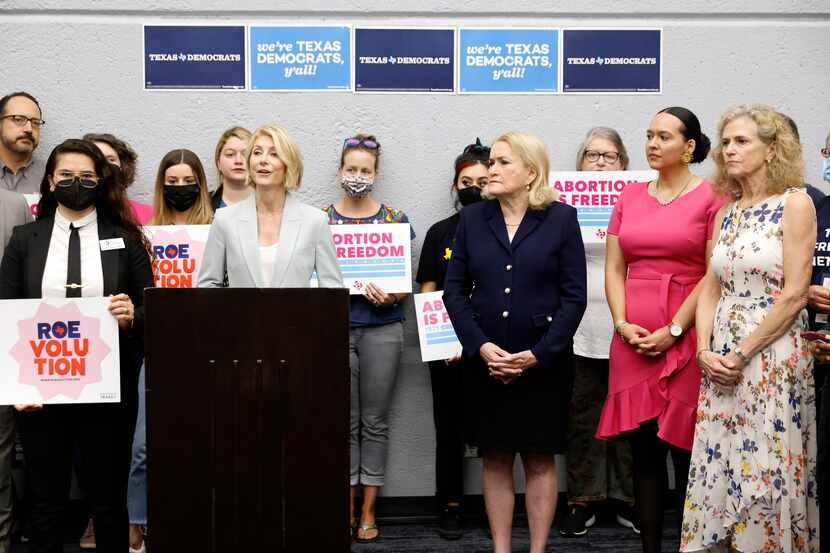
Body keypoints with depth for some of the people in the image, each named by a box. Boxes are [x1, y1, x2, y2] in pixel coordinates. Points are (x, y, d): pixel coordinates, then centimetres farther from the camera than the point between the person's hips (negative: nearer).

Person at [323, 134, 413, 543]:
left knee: (375, 421, 5)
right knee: (344, 421, 4)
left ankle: (369, 510, 14)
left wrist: (391, 297, -15)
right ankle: (346, 507, 15)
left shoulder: (395, 220, 4)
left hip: (381, 328, 0)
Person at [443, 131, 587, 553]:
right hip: (485, 360, 2)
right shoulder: (472, 218, 5)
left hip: (543, 361, -2)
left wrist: (537, 354, -12)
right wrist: (480, 346, -9)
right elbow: (454, 289, 4)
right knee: (495, 458, 9)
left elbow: (574, 296, -4)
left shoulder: (561, 218, -2)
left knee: (540, 458, 6)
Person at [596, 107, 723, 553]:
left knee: (684, 451, -1)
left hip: (685, 339, -4)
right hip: (632, 341, 4)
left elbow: (715, 274, -7)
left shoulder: (710, 197, -2)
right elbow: (614, 269, 11)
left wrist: (673, 331, -11)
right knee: (643, 453, 7)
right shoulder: (630, 197, 13)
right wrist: (623, 325, -2)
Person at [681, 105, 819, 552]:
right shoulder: (727, 213, 12)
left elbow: (794, 295, -12)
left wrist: (743, 353, -13)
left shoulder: (794, 204, -6)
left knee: (766, 471, -1)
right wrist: (705, 349, -2)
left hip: (772, 354, -6)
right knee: (717, 468, 8)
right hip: (719, 360, 6)